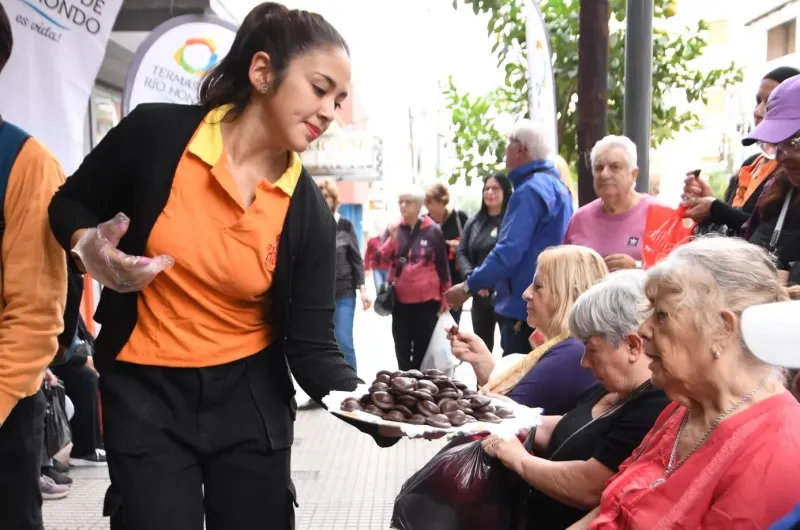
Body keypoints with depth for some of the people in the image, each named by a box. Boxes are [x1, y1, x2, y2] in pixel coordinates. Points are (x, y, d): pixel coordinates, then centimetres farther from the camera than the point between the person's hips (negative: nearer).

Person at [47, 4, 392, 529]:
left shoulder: (309, 212, -9)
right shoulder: (156, 132, -13)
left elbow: (312, 344, -11)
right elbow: (69, 205, 4)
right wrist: (91, 250, -18)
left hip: (249, 394, 2)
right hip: (145, 392, -1)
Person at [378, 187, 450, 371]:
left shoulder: (433, 231, -5)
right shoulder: (394, 228, 4)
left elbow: (442, 265, 0)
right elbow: (381, 259, -5)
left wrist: (445, 296, 3)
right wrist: (392, 238, -21)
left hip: (426, 300, -3)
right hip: (400, 299, 3)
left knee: (423, 348, 5)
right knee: (402, 348, 10)